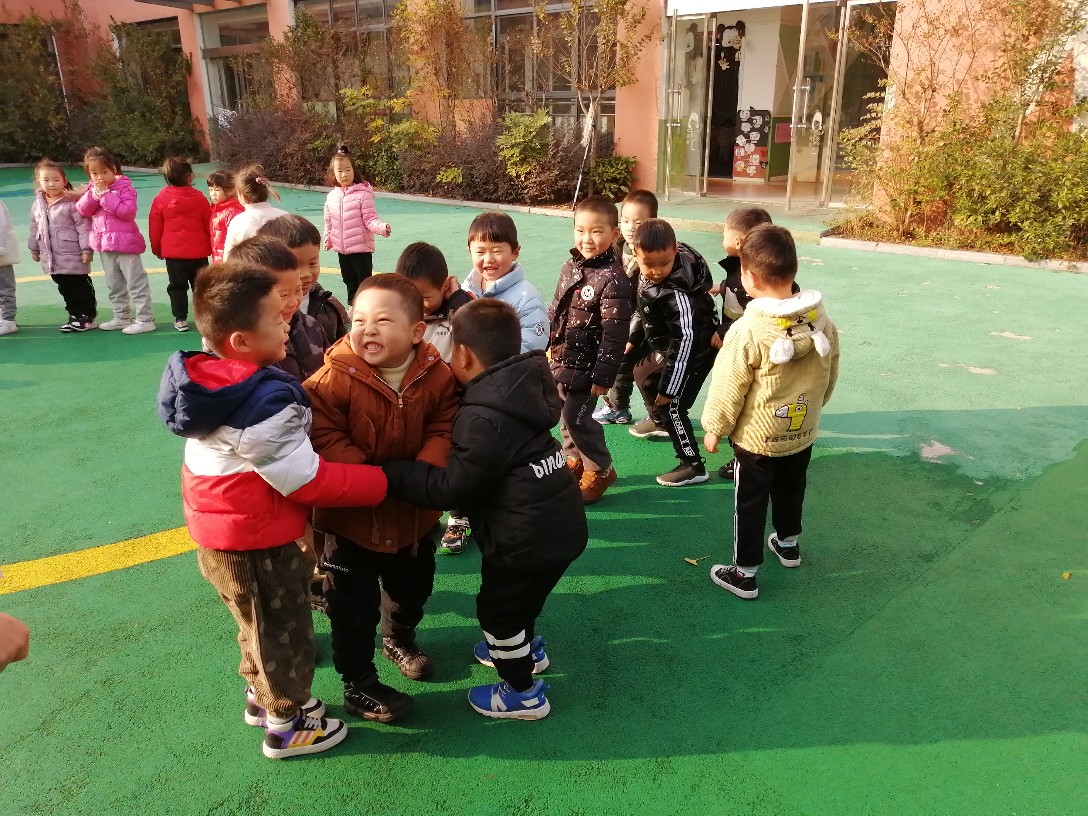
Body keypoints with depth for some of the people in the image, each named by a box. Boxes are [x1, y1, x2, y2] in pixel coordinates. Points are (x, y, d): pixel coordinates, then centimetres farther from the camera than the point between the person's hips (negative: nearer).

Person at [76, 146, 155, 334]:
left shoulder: (124, 187, -10)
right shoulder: (93, 189, 9)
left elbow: (128, 212, -23)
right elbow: (83, 210, 1)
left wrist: (105, 195, -21)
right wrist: (94, 194, -13)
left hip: (125, 242, -8)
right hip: (105, 243, 8)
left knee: (136, 282, -4)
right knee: (114, 285, 16)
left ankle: (145, 320, -2)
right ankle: (121, 317, 28)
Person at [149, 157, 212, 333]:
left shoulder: (160, 199, -3)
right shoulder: (199, 197, -4)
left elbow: (155, 228, 2)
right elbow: (209, 225, 2)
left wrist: (156, 249, 16)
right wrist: (211, 247, 17)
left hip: (173, 252, 0)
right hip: (199, 251, 0)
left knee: (177, 286, 7)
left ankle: (181, 319, 6)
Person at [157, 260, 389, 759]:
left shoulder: (210, 376, -5)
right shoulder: (263, 404, -32)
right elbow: (308, 481, -25)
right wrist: (381, 481, -17)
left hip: (219, 533, 8)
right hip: (257, 544, -8)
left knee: (260, 625, 29)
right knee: (284, 632, 15)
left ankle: (261, 696, 50)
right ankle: (287, 726, 35)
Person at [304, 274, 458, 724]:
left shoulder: (437, 375, -12)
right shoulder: (334, 378, -23)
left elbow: (443, 429, -10)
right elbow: (324, 438, -25)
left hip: (414, 513, 4)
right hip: (351, 516, -4)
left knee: (413, 585, 27)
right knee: (354, 606, 8)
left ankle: (399, 637, 57)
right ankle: (358, 684, 29)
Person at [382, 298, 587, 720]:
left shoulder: (484, 417, -26)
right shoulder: (521, 389, 2)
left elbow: (451, 488, -22)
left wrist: (390, 473, -15)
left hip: (529, 536, -9)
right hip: (561, 523, 9)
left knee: (496, 607, 13)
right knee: (518, 594, 31)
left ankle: (523, 692, 30)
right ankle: (526, 649, 55)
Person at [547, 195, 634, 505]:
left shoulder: (613, 280, -20)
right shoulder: (571, 267, 4)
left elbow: (614, 335, -21)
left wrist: (603, 376, -20)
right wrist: (548, 349, 20)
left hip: (585, 367, -8)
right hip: (560, 361, 8)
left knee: (578, 418, -1)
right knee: (566, 415, 18)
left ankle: (600, 470, 20)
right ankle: (576, 461, 39)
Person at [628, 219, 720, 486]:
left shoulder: (678, 293, -38)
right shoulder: (650, 274, -13)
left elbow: (686, 339, -37)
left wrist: (669, 387, -33)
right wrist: (633, 337, 20)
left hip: (694, 352, -9)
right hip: (669, 346, 10)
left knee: (671, 405, -9)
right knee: (644, 375, 28)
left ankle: (693, 466, 4)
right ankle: (658, 420, 55)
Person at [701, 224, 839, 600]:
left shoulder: (747, 331, -26)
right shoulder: (822, 321, -9)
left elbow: (728, 388, -17)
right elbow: (829, 376, 5)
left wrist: (714, 427, -3)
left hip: (756, 437, -5)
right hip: (803, 432, 6)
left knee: (750, 503, 9)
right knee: (790, 491, 27)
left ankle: (744, 574, 18)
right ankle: (788, 544, 48)